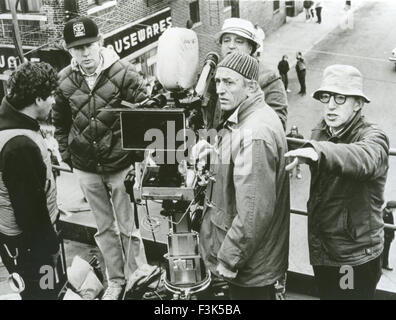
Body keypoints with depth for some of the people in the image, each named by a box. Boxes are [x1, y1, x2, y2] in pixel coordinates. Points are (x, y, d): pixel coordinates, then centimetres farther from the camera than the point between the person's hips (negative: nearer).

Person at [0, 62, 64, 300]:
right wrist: (46, 250, -19)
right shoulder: (20, 146, -33)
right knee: (42, 293, 10)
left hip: (36, 233, 9)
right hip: (28, 243, -9)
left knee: (53, 288, 26)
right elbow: (29, 209, -28)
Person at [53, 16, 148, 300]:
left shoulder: (123, 73, -14)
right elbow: (60, 122, 11)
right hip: (86, 168, 3)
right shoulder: (64, 80, -3)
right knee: (105, 227, 17)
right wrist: (66, 154, 8)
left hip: (121, 165, -3)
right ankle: (116, 280, 33)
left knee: (128, 227, 7)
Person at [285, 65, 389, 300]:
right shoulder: (320, 133, 4)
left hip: (356, 258, -6)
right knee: (326, 294, 20)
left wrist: (318, 151, -55)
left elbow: (364, 159, -41)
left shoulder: (373, 138, -16)